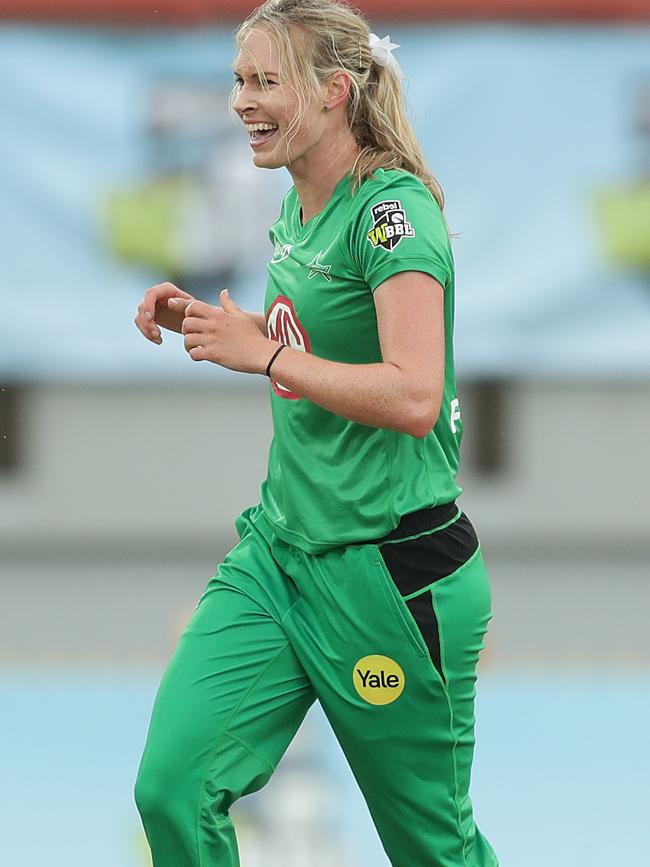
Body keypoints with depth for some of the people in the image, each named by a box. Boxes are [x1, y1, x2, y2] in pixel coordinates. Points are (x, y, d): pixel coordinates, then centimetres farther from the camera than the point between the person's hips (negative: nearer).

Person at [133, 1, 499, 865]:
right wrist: (205, 322, 10)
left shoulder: (392, 210, -17)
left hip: (389, 566, -8)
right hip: (280, 549, 8)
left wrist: (261, 352, -22)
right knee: (173, 785, -9)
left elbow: (414, 397, -28)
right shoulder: (298, 205, 9)